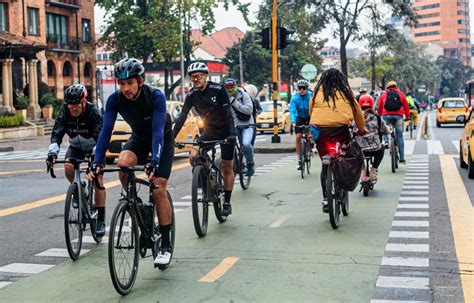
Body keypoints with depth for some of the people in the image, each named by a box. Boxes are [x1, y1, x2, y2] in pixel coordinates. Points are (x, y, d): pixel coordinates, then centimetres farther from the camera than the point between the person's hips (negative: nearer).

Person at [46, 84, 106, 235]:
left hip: (94, 147, -3)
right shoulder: (65, 112, -19)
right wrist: (52, 153, -44)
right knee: (68, 167, -27)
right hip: (76, 147, 3)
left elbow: (100, 136, -36)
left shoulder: (93, 111, -28)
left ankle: (101, 221, -8)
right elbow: (57, 134, -27)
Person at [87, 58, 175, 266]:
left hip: (162, 139, -3)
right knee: (122, 163, -30)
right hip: (139, 137, 3)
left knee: (159, 190, -13)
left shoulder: (156, 96, -32)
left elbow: (157, 131, -39)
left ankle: (165, 245, -1)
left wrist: (154, 162, -53)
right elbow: (106, 130, -25)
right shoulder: (115, 99, -22)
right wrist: (97, 162, -37)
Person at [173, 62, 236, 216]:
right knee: (193, 155, -19)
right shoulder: (192, 95, -7)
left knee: (227, 167, 1)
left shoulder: (218, 89, -19)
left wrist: (232, 134, -32)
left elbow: (228, 112, -21)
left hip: (225, 131, -4)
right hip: (209, 131, 4)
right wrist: (171, 138, -17)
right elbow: (182, 117, -10)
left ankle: (227, 202, 11)